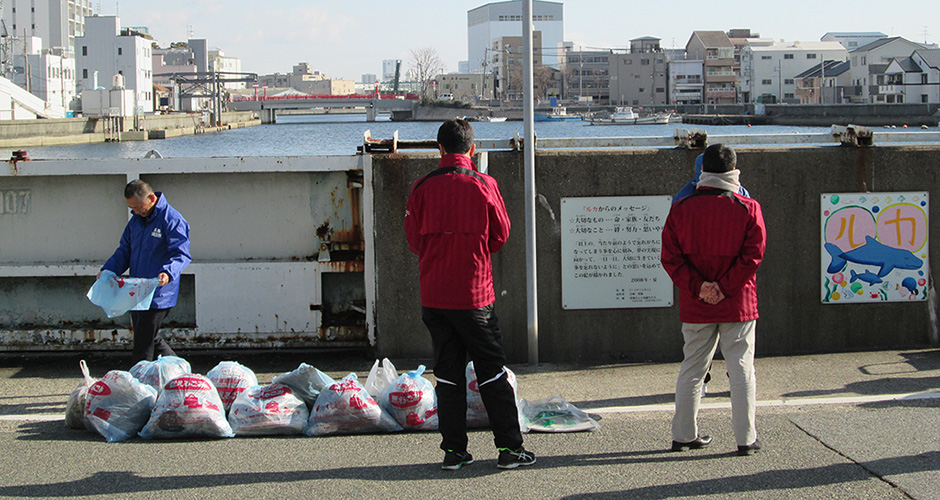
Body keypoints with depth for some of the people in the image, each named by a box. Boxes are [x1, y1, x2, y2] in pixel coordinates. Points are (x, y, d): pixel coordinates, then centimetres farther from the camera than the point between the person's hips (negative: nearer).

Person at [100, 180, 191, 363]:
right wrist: (108, 270, 2)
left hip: (158, 296, -9)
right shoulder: (135, 220, 13)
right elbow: (124, 251, 19)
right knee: (151, 339, 15)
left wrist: (168, 272, -38)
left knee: (143, 347, -8)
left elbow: (181, 254, -19)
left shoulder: (172, 220, -13)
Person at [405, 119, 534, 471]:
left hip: (434, 294, 2)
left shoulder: (422, 188, -3)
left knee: (447, 372, 9)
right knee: (492, 372, 6)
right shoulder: (484, 185, -7)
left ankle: (454, 450, 9)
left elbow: (413, 239, 6)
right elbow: (501, 234, 5)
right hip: (474, 293, -2)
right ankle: (509, 448, 6)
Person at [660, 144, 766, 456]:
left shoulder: (680, 208, 1)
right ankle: (746, 439, 4)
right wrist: (725, 287, -11)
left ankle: (684, 435, 16)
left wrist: (697, 286, -9)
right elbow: (753, 254, -11)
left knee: (692, 368, 12)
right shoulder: (747, 209, -4)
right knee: (741, 368, 4)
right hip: (737, 303, -2)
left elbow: (670, 257, -5)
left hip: (694, 307, 2)